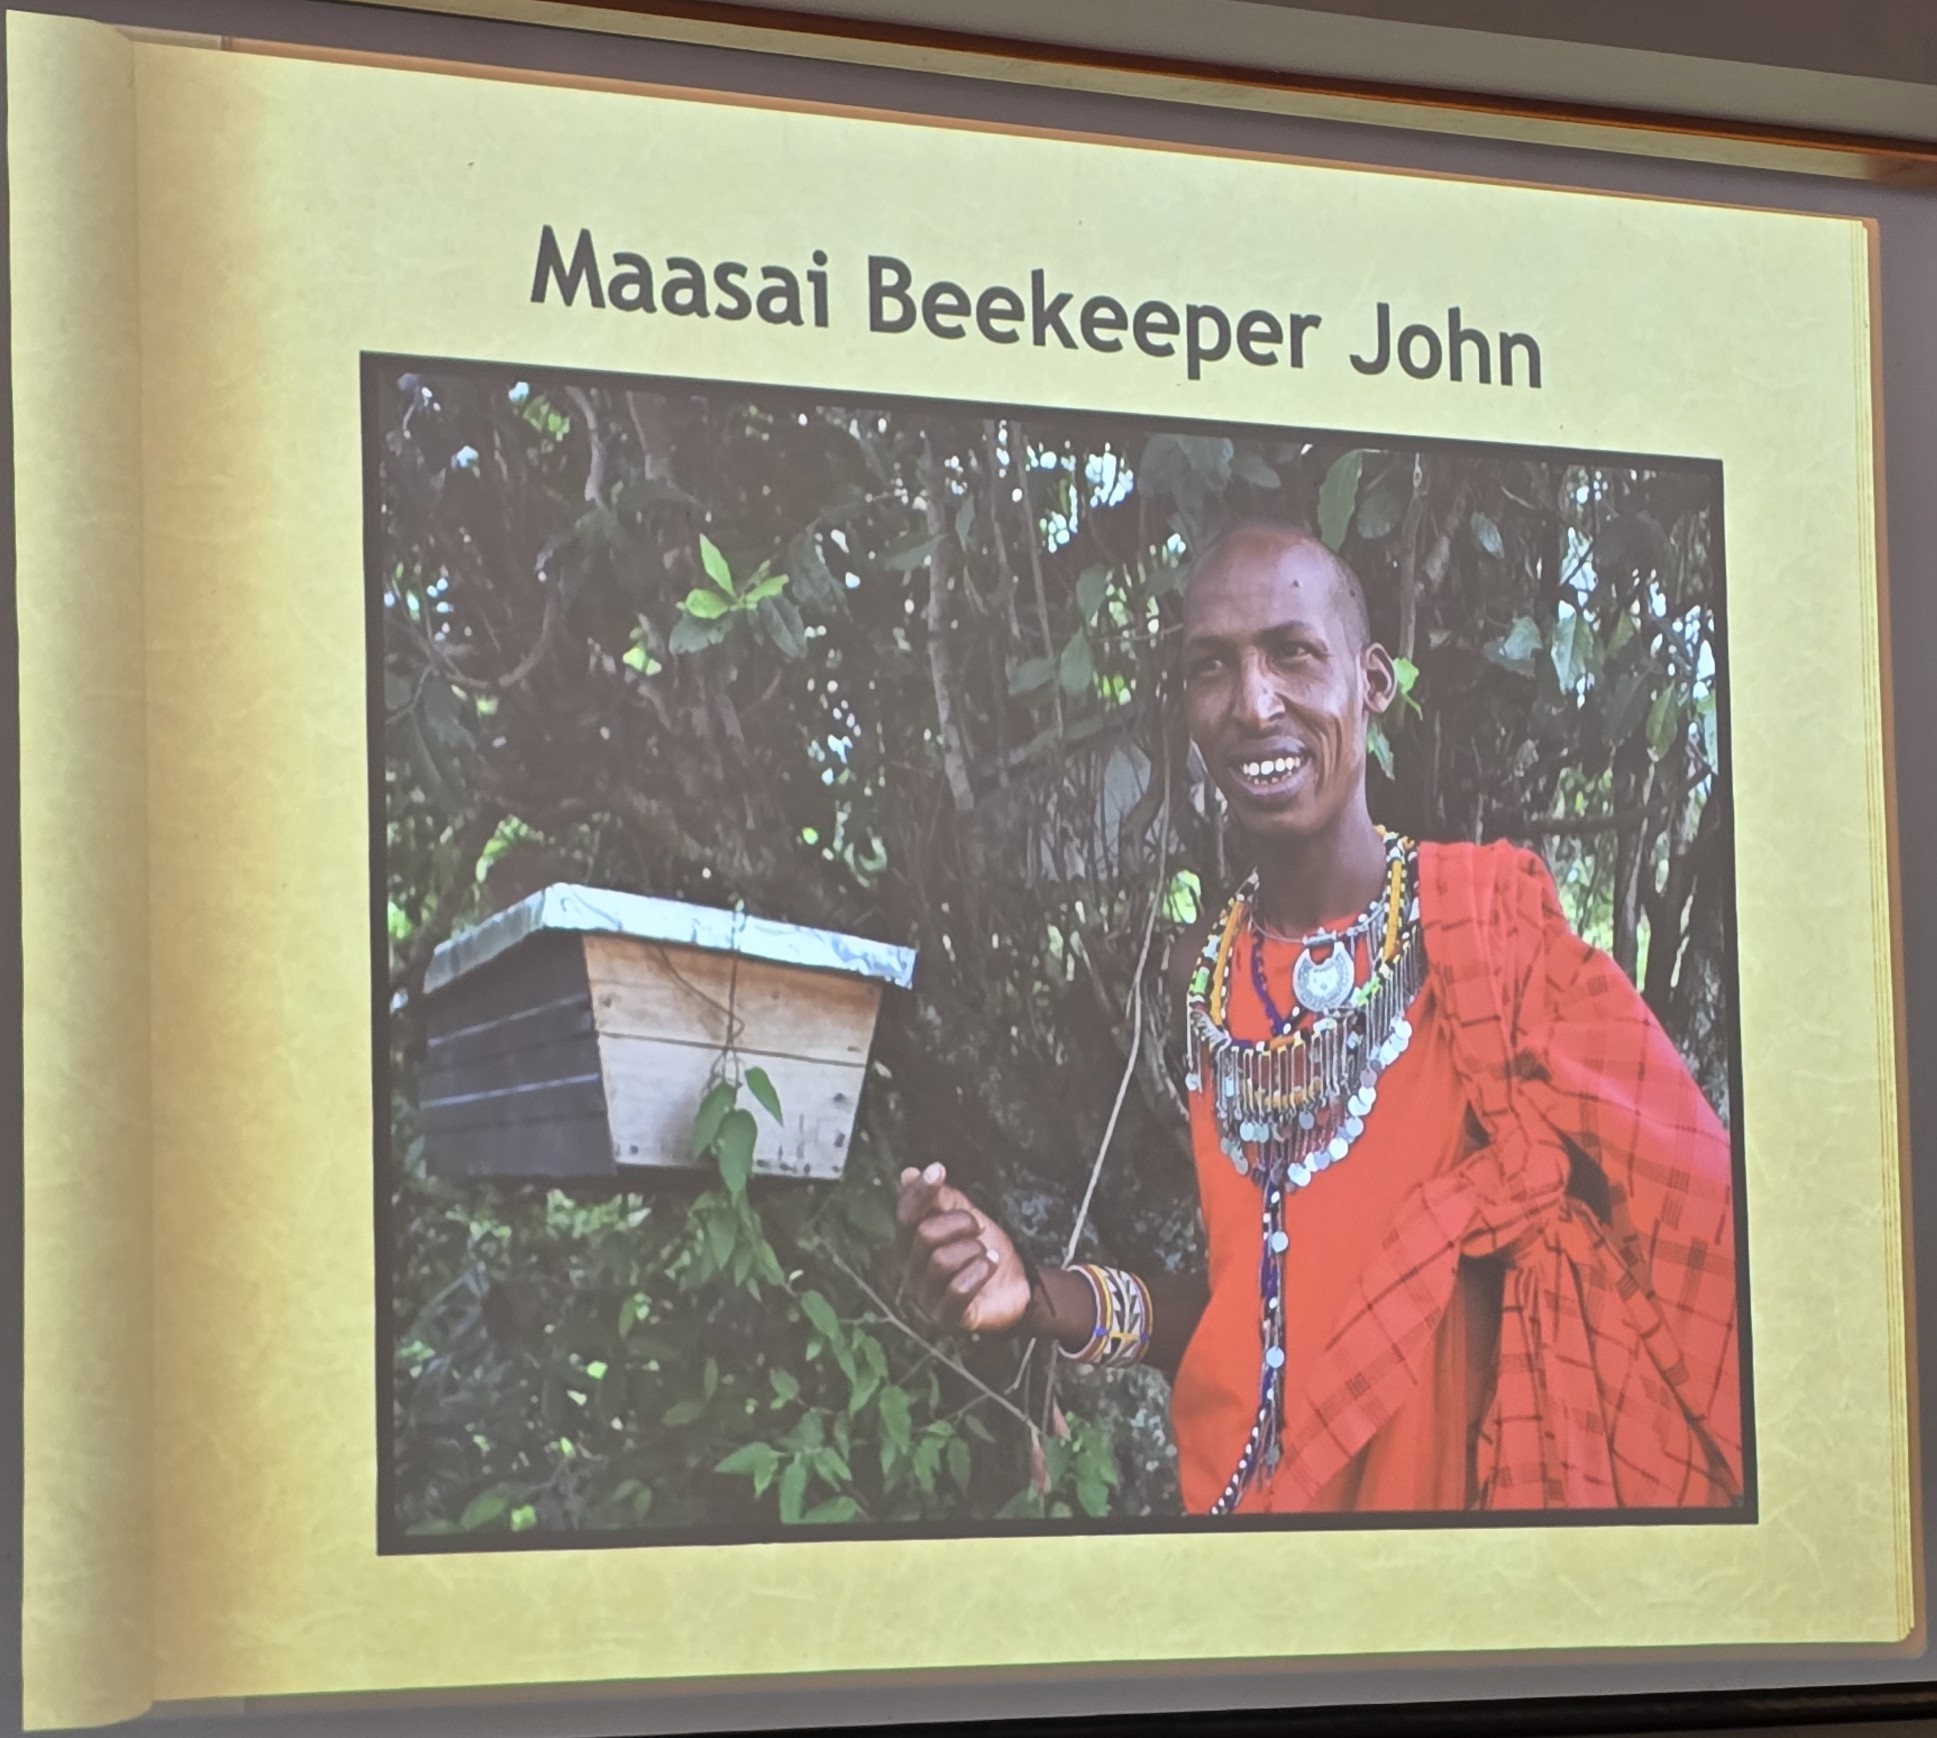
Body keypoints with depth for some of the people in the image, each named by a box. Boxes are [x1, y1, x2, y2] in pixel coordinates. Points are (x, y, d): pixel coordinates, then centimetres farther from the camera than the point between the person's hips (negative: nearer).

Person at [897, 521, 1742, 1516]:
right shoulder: (1203, 977, 1)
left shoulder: (1490, 923, -12)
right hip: (1257, 1484, 4)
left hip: (1462, 1478, -4)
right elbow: (1243, 1296, 6)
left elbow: (1683, 1221, -13)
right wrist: (1044, 1301, -8)